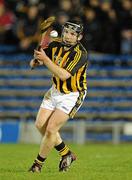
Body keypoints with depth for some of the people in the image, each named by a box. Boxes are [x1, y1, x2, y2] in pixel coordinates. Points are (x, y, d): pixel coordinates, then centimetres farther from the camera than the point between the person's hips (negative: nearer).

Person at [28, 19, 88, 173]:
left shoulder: (80, 54, -25)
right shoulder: (55, 46, -6)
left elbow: (64, 75, -34)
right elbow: (35, 61, 4)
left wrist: (45, 59, -34)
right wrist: (36, 61, -20)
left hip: (72, 96, -7)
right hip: (55, 91, 7)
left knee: (51, 129, -14)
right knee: (40, 125, 3)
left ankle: (38, 163, 5)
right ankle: (67, 154, 20)